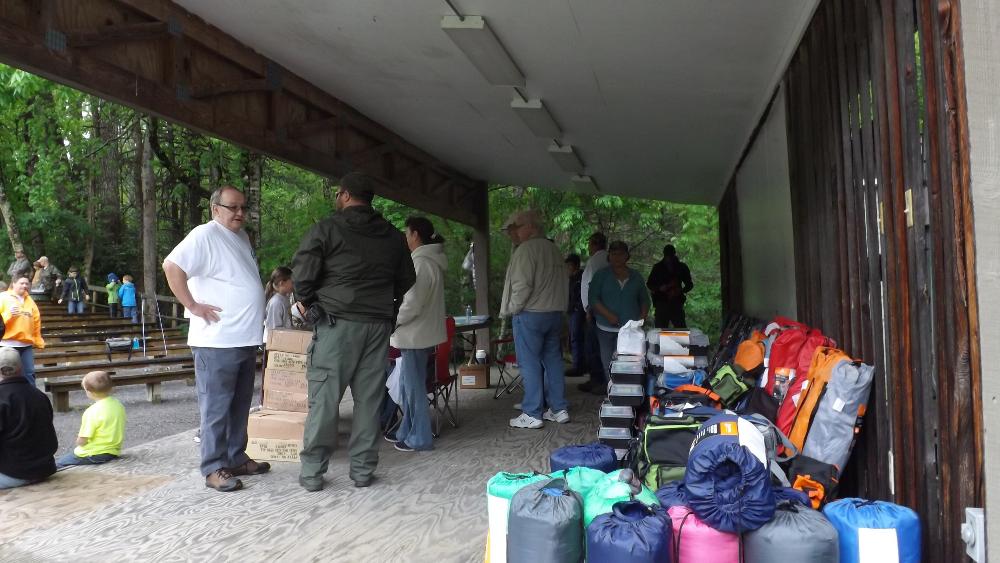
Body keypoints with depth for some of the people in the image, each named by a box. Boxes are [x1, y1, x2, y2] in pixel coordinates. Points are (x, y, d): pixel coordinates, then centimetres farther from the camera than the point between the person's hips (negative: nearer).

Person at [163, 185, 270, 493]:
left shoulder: (242, 236, 15)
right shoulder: (205, 235, -11)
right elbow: (172, 266, -21)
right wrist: (193, 306, -19)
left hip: (246, 340, 9)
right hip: (217, 341, -9)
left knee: (240, 406, 16)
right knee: (216, 407, 0)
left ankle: (236, 458, 27)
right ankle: (214, 468, 8)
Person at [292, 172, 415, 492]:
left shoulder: (327, 229, -4)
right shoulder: (393, 235, 12)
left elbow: (302, 271, -9)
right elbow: (406, 279, 17)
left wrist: (305, 299, 8)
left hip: (337, 322, -4)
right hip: (379, 324, 4)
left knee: (324, 397, 1)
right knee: (369, 398, 8)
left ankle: (312, 472, 6)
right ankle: (363, 470, 13)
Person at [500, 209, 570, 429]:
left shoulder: (526, 250, -14)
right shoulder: (554, 249, 13)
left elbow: (522, 285, -20)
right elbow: (563, 284, 16)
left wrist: (513, 309, -6)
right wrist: (557, 307, 19)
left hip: (529, 315, -8)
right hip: (555, 313, 8)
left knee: (530, 364, -2)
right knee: (553, 361, 12)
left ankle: (532, 415, 2)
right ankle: (559, 409, 18)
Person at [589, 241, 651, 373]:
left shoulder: (636, 277, 13)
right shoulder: (601, 275, 6)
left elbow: (644, 300, 19)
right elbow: (592, 298, -3)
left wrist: (642, 317, 2)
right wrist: (608, 315, -14)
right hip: (606, 328, 0)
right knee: (607, 362, 1)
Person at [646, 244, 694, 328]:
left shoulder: (682, 267, 7)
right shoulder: (658, 267, 5)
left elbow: (689, 284, 13)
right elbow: (649, 284, 9)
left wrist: (681, 291, -8)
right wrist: (659, 288, -11)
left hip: (677, 303, 1)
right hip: (661, 303, -1)